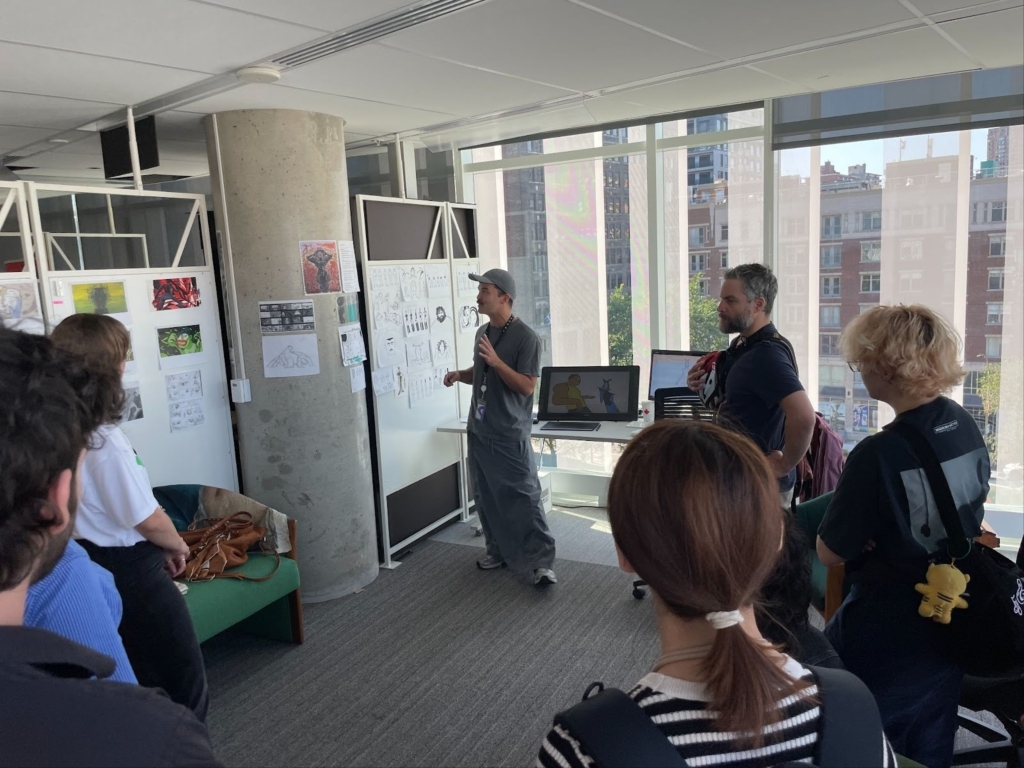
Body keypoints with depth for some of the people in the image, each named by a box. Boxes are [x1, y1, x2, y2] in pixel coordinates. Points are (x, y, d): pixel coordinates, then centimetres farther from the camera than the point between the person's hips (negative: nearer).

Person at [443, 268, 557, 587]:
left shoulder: (526, 337, -13)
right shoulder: (483, 332, 10)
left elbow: (527, 386, -17)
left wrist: (496, 361, -27)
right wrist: (460, 375, 2)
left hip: (510, 435, -8)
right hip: (479, 430, 8)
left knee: (523, 498, -5)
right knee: (486, 497, 15)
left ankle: (540, 561, 4)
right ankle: (498, 550, 30)